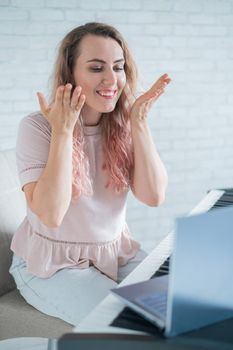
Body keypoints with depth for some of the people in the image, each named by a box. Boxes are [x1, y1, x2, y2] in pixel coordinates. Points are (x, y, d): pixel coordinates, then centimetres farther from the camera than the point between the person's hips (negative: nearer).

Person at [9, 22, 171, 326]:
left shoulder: (125, 127, -3)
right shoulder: (37, 127, -17)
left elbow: (154, 197, -11)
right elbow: (51, 214, -26)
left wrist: (139, 123, -18)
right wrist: (63, 131, -28)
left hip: (116, 253, 5)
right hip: (50, 263, -5)